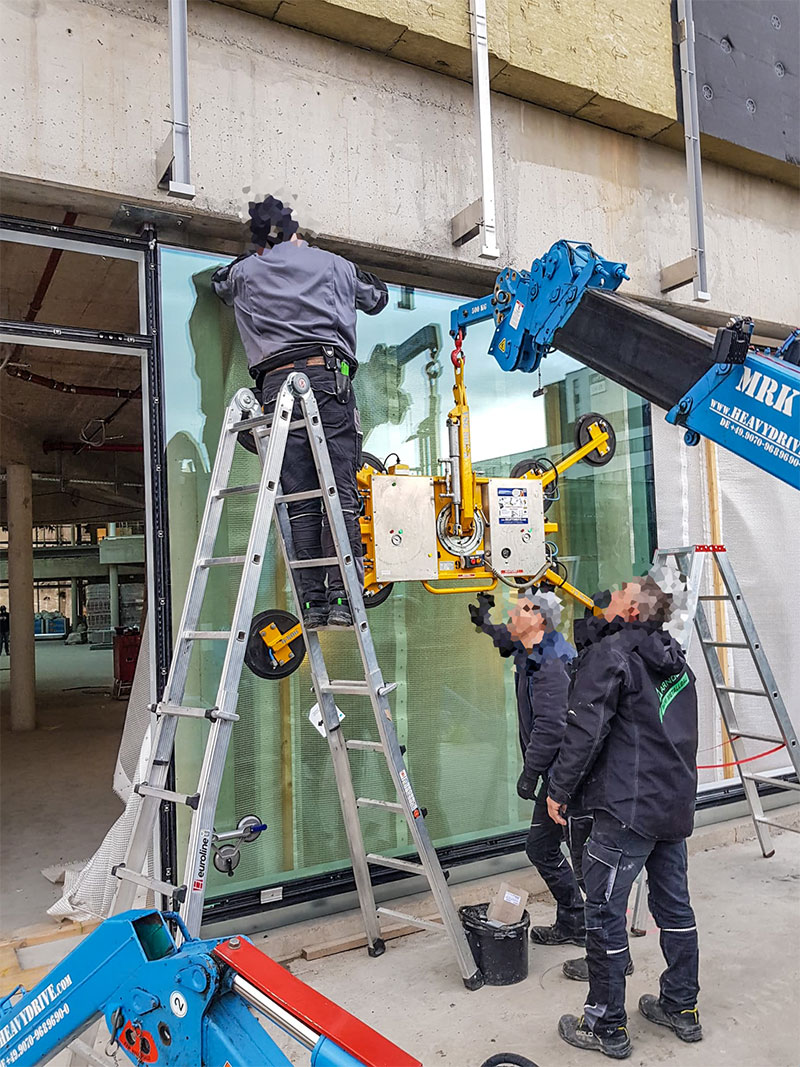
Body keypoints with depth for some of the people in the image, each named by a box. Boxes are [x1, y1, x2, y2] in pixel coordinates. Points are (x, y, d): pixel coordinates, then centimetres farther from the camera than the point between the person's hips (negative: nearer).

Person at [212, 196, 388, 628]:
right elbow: (378, 297, 35)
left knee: (301, 503, 1)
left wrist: (256, 253, 55)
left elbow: (219, 282, 45)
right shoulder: (331, 264, 20)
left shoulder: (245, 273, 21)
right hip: (327, 377, -1)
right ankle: (340, 599, -14)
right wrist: (358, 275, 53)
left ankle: (313, 602, -4)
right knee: (340, 495, -6)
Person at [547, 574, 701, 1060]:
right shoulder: (677, 661, 13)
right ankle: (682, 1009, 33)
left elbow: (586, 729, -18)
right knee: (675, 906, 19)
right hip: (677, 804, 9)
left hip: (628, 807, -9)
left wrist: (559, 788, -10)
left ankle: (607, 1028, 14)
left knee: (604, 914, 3)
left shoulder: (611, 652, -13)